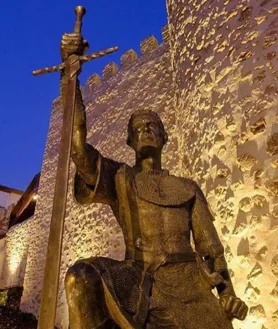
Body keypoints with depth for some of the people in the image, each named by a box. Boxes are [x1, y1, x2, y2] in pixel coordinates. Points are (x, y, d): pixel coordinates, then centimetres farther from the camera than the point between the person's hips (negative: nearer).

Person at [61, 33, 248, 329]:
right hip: (140, 283, -2)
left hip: (188, 287, 3)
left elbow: (210, 245, 13)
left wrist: (226, 290, -4)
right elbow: (77, 144, -8)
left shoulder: (188, 188, 15)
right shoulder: (119, 178, 9)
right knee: (83, 276, -30)